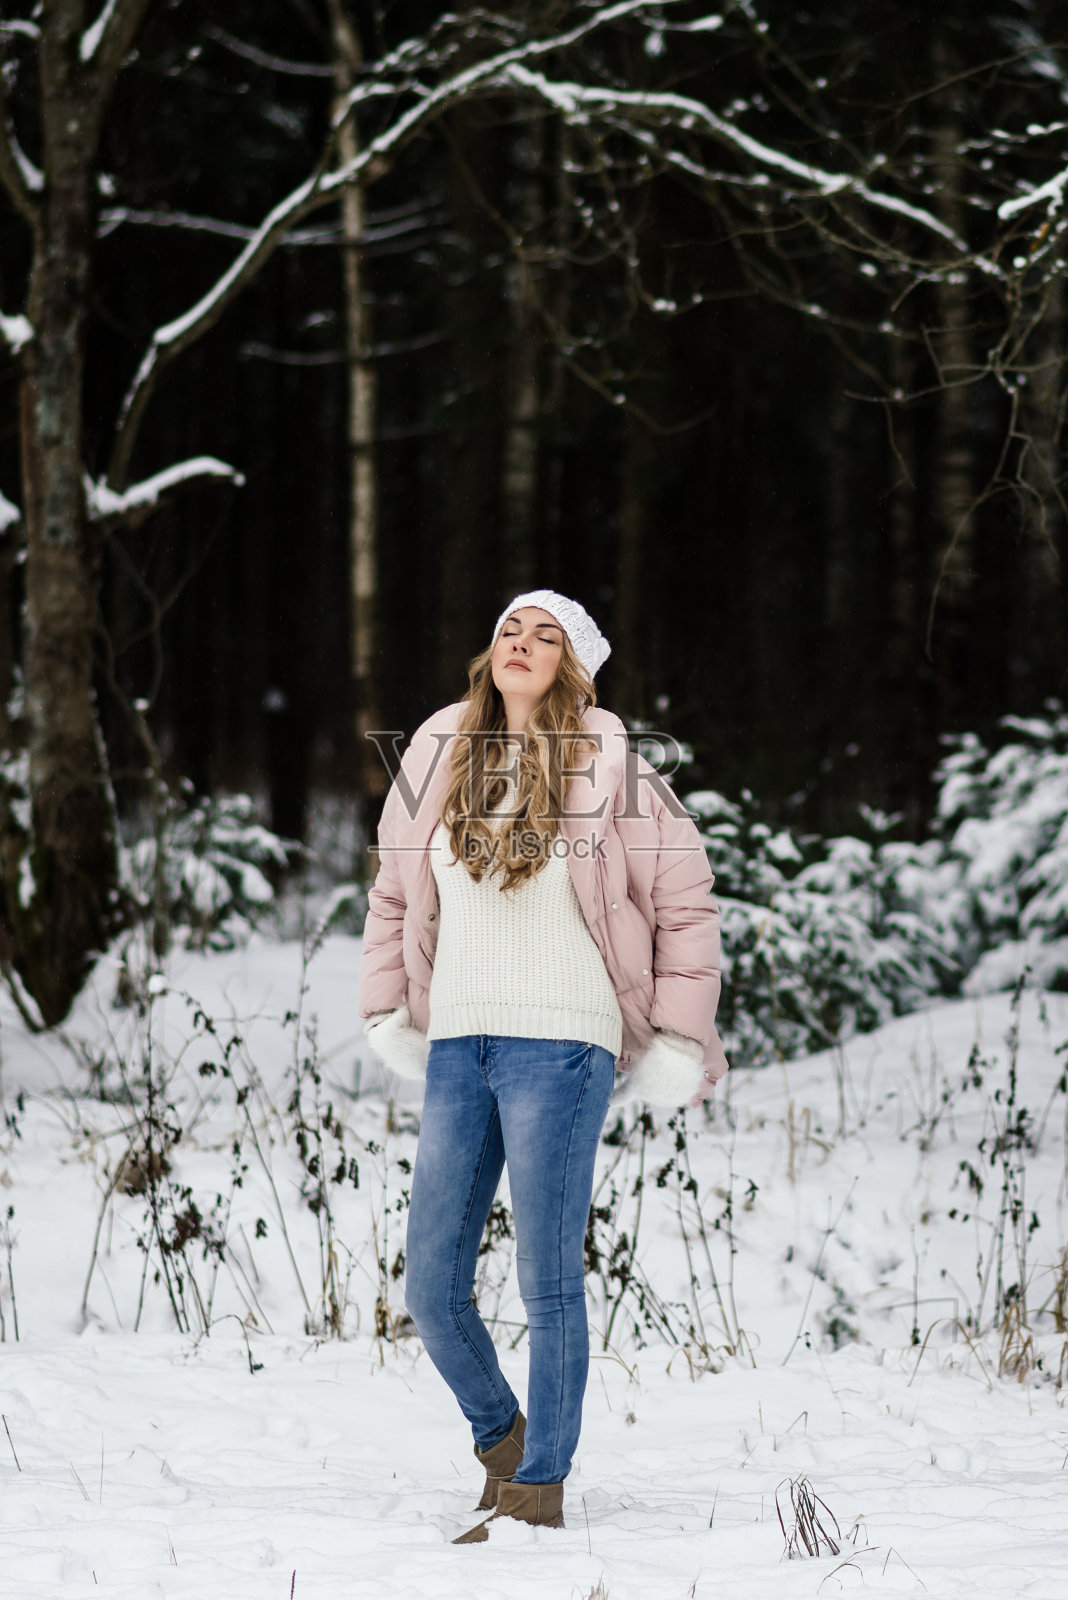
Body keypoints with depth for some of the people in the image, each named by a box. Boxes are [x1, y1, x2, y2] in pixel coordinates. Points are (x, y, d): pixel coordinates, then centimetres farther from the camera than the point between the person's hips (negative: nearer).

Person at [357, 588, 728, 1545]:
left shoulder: (606, 771, -2)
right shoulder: (438, 758, 9)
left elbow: (685, 906, 3)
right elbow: (395, 895, 22)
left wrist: (676, 1043, 0)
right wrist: (389, 1015, 18)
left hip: (559, 1045, -5)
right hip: (457, 1047, 5)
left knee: (549, 1281, -5)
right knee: (431, 1288, 5)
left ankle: (540, 1491, 4)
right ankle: (499, 1437, 29)